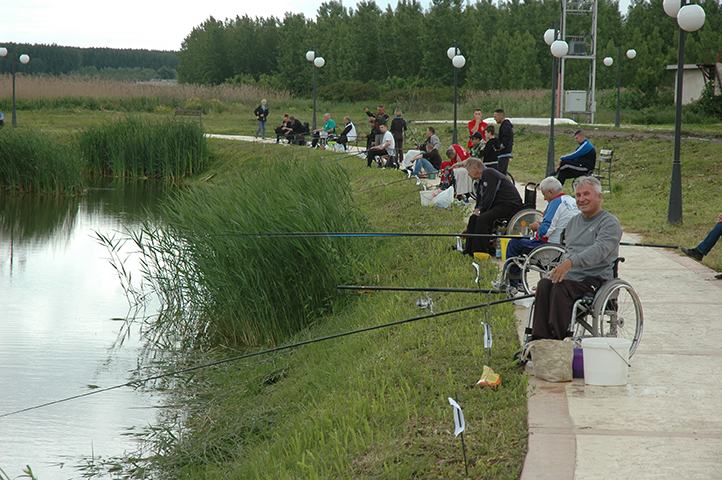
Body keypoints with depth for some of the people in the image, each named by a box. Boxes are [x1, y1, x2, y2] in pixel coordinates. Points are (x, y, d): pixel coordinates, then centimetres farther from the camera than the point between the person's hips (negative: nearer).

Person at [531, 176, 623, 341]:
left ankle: (558, 340, -33)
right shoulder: (573, 222, 24)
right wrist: (557, 270, 12)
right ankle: (539, 338, -33)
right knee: (544, 285, -26)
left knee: (560, 287, -34)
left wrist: (571, 262, -34)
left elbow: (599, 250, -20)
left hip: (595, 278, -6)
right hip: (569, 277, 6)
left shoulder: (609, 222, -2)